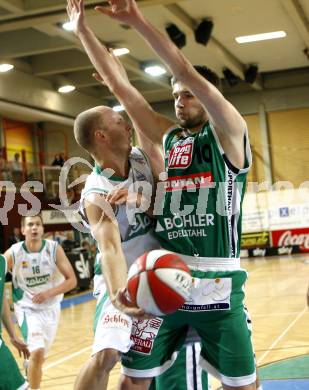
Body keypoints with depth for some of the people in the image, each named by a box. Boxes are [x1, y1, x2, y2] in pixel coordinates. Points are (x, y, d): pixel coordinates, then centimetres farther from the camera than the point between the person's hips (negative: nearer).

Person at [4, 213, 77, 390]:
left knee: (40, 354, 17)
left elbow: (72, 281, -10)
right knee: (37, 352, -23)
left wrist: (48, 293, -23)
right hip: (28, 309, -3)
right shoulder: (13, 253, -15)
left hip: (51, 308, 3)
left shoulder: (54, 249, -13)